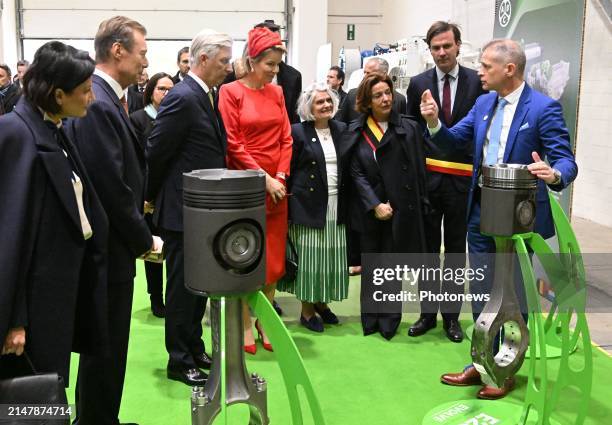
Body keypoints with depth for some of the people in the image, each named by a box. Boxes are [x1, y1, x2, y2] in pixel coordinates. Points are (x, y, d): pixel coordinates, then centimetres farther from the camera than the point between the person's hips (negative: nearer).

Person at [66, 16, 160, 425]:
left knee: (107, 345, 20)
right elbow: (112, 187, -23)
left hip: (113, 241, 10)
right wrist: (145, 239, -13)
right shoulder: (98, 104, -21)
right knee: (106, 347, 4)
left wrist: (137, 217, 11)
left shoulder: (107, 98, 10)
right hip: (109, 248, -10)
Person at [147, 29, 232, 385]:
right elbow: (156, 153, -17)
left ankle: (195, 349, 32)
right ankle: (179, 360, 16)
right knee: (183, 286, 3)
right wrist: (152, 197, -5)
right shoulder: (183, 98, -18)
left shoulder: (206, 96, 11)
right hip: (183, 211, -9)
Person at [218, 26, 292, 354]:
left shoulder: (277, 92, 10)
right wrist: (263, 178, -14)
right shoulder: (231, 92, -5)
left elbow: (286, 138, 8)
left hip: (277, 185, 5)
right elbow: (232, 143, -11)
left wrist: (280, 176, -7)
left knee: (273, 257, 8)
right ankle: (245, 326, 13)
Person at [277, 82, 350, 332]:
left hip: (336, 206, 5)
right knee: (309, 256, 1)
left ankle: (321, 302, 28)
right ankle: (307, 310, 15)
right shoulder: (298, 132, -5)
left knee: (332, 256, 9)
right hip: (308, 205, -4)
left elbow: (349, 168, 12)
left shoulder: (342, 130, 9)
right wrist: (292, 198, -7)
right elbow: (289, 170, -4)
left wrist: (348, 201, 8)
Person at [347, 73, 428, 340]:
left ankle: (389, 319, 17)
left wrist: (420, 205, -6)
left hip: (400, 208, -1)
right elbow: (356, 173, -3)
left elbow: (418, 170, -1)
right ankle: (370, 318, 21)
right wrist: (375, 205, -13)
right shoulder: (356, 131, 3)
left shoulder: (409, 128, -1)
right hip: (368, 209, 2)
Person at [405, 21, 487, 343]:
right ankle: (427, 312, 22)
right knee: (427, 247, 10)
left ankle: (451, 315, 21)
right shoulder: (418, 84, 3)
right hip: (426, 177, 1)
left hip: (462, 178, -1)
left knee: (456, 249, 9)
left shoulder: (477, 82, -1)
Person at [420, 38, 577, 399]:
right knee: (482, 294, 15)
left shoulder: (544, 108, -14)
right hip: (482, 214, 6)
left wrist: (554, 174, -39)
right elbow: (454, 140, 9)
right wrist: (434, 123, -11)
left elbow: (567, 162, -16)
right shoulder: (484, 103, 6)